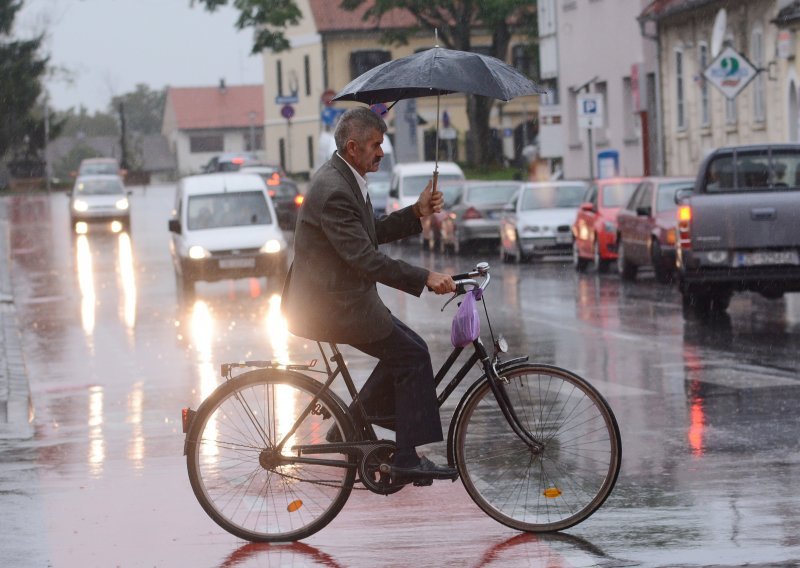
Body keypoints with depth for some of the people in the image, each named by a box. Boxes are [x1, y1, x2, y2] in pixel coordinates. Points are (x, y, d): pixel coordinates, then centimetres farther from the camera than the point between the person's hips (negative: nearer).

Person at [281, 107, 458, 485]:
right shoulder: (334, 191, -23)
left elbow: (375, 232, 19)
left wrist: (417, 213, 5)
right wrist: (425, 279, -25)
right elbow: (365, 259, -26)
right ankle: (408, 461, -7)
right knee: (413, 355, -9)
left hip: (341, 295, 10)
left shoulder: (344, 179, 11)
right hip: (331, 304, -10)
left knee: (403, 353, 15)